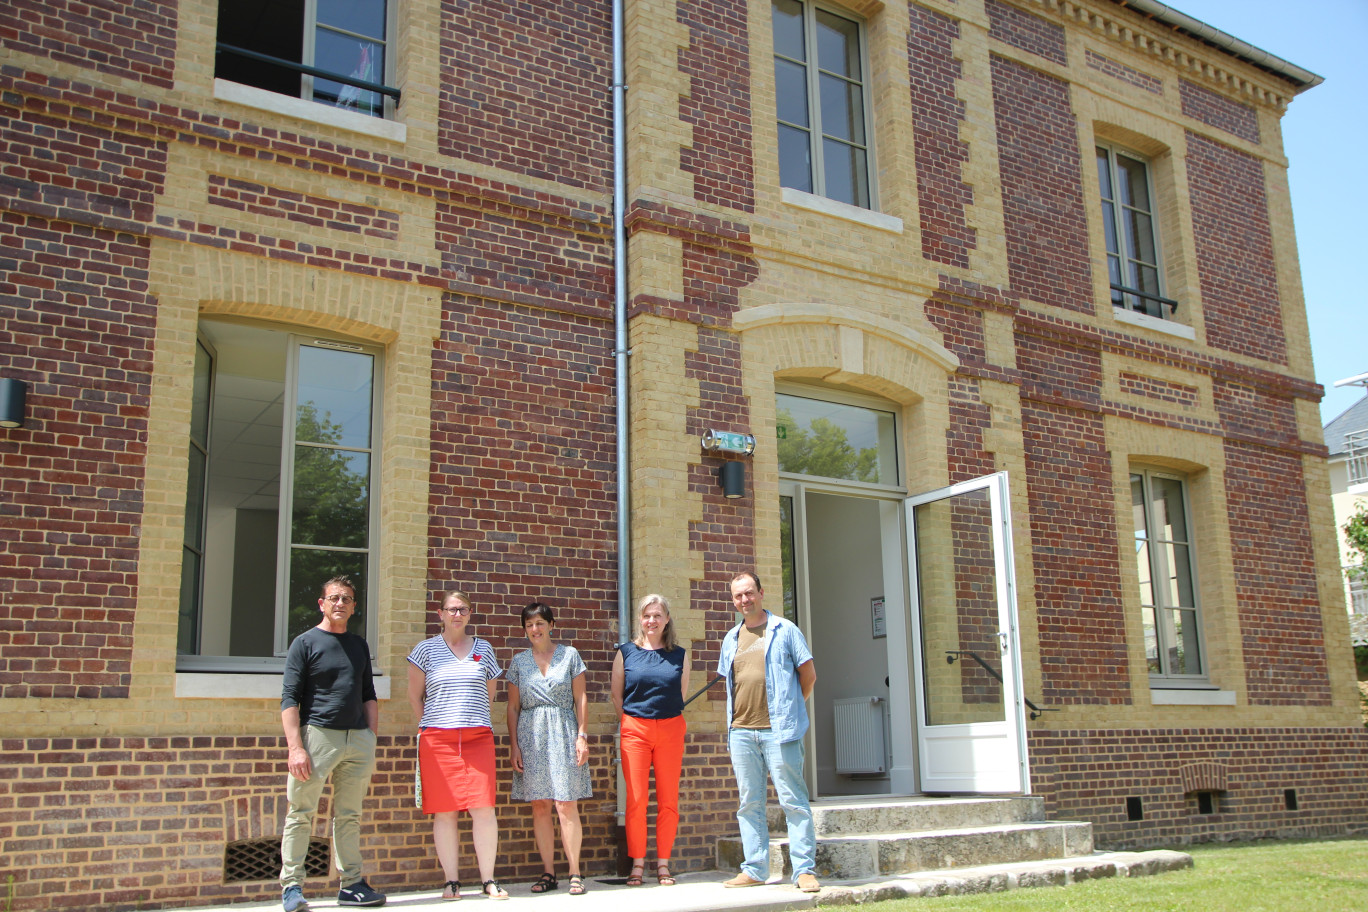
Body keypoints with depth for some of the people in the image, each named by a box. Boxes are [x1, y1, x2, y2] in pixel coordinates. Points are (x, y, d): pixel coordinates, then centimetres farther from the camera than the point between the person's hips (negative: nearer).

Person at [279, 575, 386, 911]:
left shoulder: (359, 645, 17)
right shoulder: (305, 642, 2)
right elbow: (289, 699, -4)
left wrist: (372, 739, 11)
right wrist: (295, 747, -13)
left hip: (358, 738, 4)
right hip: (318, 734, -4)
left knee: (349, 816, 8)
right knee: (301, 814, -2)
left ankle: (351, 885, 12)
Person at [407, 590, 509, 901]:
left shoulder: (483, 649, 13)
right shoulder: (426, 649, 7)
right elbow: (414, 695, 10)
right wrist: (431, 726, 6)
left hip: (478, 738, 1)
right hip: (437, 740, -1)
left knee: (483, 809, -7)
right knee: (444, 811, -1)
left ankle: (489, 881, 0)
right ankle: (451, 882, 6)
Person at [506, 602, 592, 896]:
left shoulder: (569, 654, 6)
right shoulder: (518, 661, 10)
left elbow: (580, 698, 5)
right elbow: (513, 707, 10)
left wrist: (582, 735, -4)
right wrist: (514, 746, 3)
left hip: (563, 734, -2)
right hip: (530, 736, 2)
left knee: (566, 805, -8)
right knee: (539, 806, 3)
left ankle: (575, 873, -2)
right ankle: (548, 873, 10)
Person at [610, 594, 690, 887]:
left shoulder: (679, 655, 8)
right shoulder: (626, 653, 5)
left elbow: (682, 692, 14)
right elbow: (617, 695, 9)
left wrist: (664, 717, 10)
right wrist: (630, 724, 6)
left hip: (670, 728, 1)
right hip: (635, 729, -1)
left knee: (668, 800, 2)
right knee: (636, 799, -3)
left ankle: (663, 863, 13)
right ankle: (637, 863, 8)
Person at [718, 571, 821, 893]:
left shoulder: (785, 630, 1)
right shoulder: (731, 639, 16)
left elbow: (809, 673, 4)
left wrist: (791, 708, 5)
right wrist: (736, 718, 12)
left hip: (778, 730, -5)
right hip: (741, 732, 5)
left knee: (793, 800, -4)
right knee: (749, 803, 8)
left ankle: (804, 869, 0)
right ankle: (755, 869, 15)